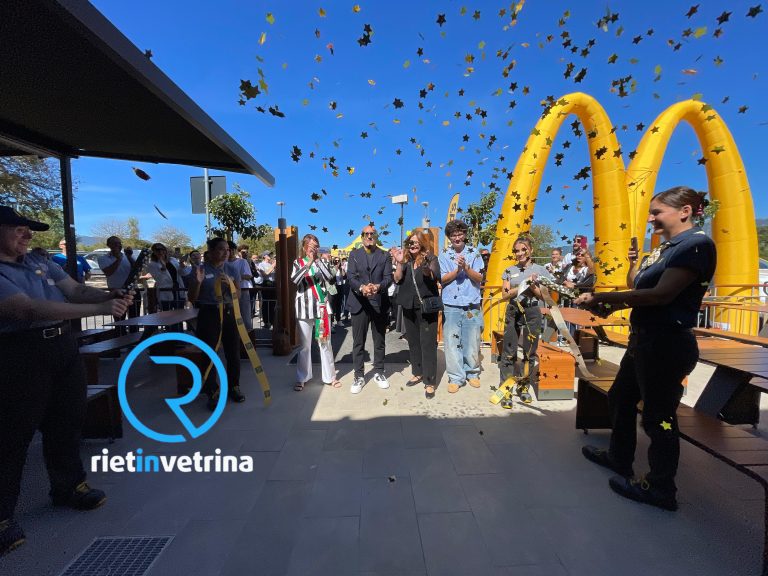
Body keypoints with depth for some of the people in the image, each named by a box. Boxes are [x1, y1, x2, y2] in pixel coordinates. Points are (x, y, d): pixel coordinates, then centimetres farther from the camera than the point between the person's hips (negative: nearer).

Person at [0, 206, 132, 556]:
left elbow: (77, 290, 5)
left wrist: (110, 296, -17)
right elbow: (30, 309, -24)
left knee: (67, 421, 16)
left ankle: (68, 486, 35)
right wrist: (99, 309, -31)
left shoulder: (40, 263, 11)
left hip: (63, 346, 7)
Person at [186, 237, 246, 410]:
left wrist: (229, 283, -14)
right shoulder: (201, 270, -1)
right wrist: (198, 282, -18)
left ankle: (233, 387, 23)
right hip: (209, 315, -3)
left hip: (229, 314, 3)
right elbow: (192, 299, -1)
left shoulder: (232, 271, 7)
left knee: (233, 353, 8)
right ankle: (213, 392, 12)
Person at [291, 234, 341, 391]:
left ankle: (330, 377, 18)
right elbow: (294, 280, -15)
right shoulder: (298, 262, 4)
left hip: (322, 306, 1)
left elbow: (332, 279, -10)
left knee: (325, 342, 7)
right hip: (305, 308, -1)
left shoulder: (322, 262, 6)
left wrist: (318, 260, -13)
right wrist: (309, 263, -23)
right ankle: (301, 378, 19)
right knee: (305, 345, 6)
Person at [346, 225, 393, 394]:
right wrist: (361, 287, -26)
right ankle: (359, 376, 17)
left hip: (380, 303, 1)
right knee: (358, 342, 4)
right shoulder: (354, 254, 7)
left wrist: (378, 286, -26)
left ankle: (379, 373, 28)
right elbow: (351, 277, -6)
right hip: (359, 303, 0)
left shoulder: (385, 255, 7)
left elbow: (388, 277, -5)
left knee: (379, 341, 12)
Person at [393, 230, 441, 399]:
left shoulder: (431, 258, -5)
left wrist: (426, 266, -39)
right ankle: (417, 373, 31)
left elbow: (434, 278, -21)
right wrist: (399, 263, -17)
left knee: (428, 343, -3)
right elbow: (397, 279, -3)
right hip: (409, 307, 5)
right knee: (413, 341, 15)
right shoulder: (406, 260, 6)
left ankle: (430, 382, 6)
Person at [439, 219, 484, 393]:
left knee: (472, 342, 8)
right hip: (450, 306, 0)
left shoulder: (474, 253, 4)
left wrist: (465, 267, -16)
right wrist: (457, 269, -16)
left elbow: (479, 278, -1)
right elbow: (442, 280, -2)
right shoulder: (444, 255, 3)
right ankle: (456, 377, 13)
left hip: (472, 305, 0)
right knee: (452, 343, 1)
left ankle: (472, 373, 27)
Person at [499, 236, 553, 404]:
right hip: (513, 313, 1)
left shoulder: (540, 270, 4)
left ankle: (524, 387, 22)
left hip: (533, 313, 0)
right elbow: (504, 295, 0)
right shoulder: (509, 271, 8)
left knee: (530, 352, 6)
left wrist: (532, 286, -13)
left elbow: (543, 296, 3)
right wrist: (523, 285, -11)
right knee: (509, 352, -3)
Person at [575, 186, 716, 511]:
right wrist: (634, 264, -1)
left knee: (658, 415, 3)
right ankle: (620, 458, 39)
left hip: (666, 344, -10)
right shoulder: (665, 248, 15)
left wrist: (604, 297, -23)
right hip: (645, 339, 10)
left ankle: (661, 488, 22)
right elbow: (637, 290, 16)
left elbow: (662, 294, -24)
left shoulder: (697, 243, -13)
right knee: (620, 398, 20)